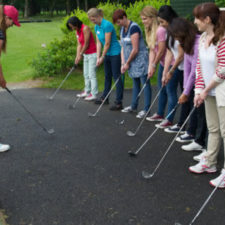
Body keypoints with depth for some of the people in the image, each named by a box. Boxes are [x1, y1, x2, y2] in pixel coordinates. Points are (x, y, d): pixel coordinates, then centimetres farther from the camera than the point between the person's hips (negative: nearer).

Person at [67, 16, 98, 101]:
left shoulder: (85, 28, -19)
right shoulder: (77, 31, 8)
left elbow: (86, 44, -18)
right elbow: (79, 45, 7)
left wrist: (81, 54, -8)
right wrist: (77, 56, -3)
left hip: (92, 54, -9)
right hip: (86, 55, 9)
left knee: (92, 75, -8)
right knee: (86, 74, 14)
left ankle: (93, 94, -4)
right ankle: (87, 91, 23)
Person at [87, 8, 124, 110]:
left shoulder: (107, 25, -21)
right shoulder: (96, 27, 6)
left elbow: (107, 43, -20)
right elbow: (99, 43, 8)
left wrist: (102, 57, -11)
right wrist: (98, 57, 0)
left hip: (115, 54, -9)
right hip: (107, 54, 9)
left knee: (117, 77, -6)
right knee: (107, 76, 18)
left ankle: (119, 103, -3)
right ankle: (104, 97, 31)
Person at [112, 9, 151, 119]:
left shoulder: (134, 28, -18)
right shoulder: (122, 29, 9)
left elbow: (135, 49, -20)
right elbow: (123, 47, 10)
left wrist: (127, 63, -10)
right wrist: (123, 63, 0)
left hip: (140, 60, -9)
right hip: (131, 61, 9)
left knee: (145, 84, -4)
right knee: (135, 83, 18)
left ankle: (146, 109, -1)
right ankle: (133, 106, 28)